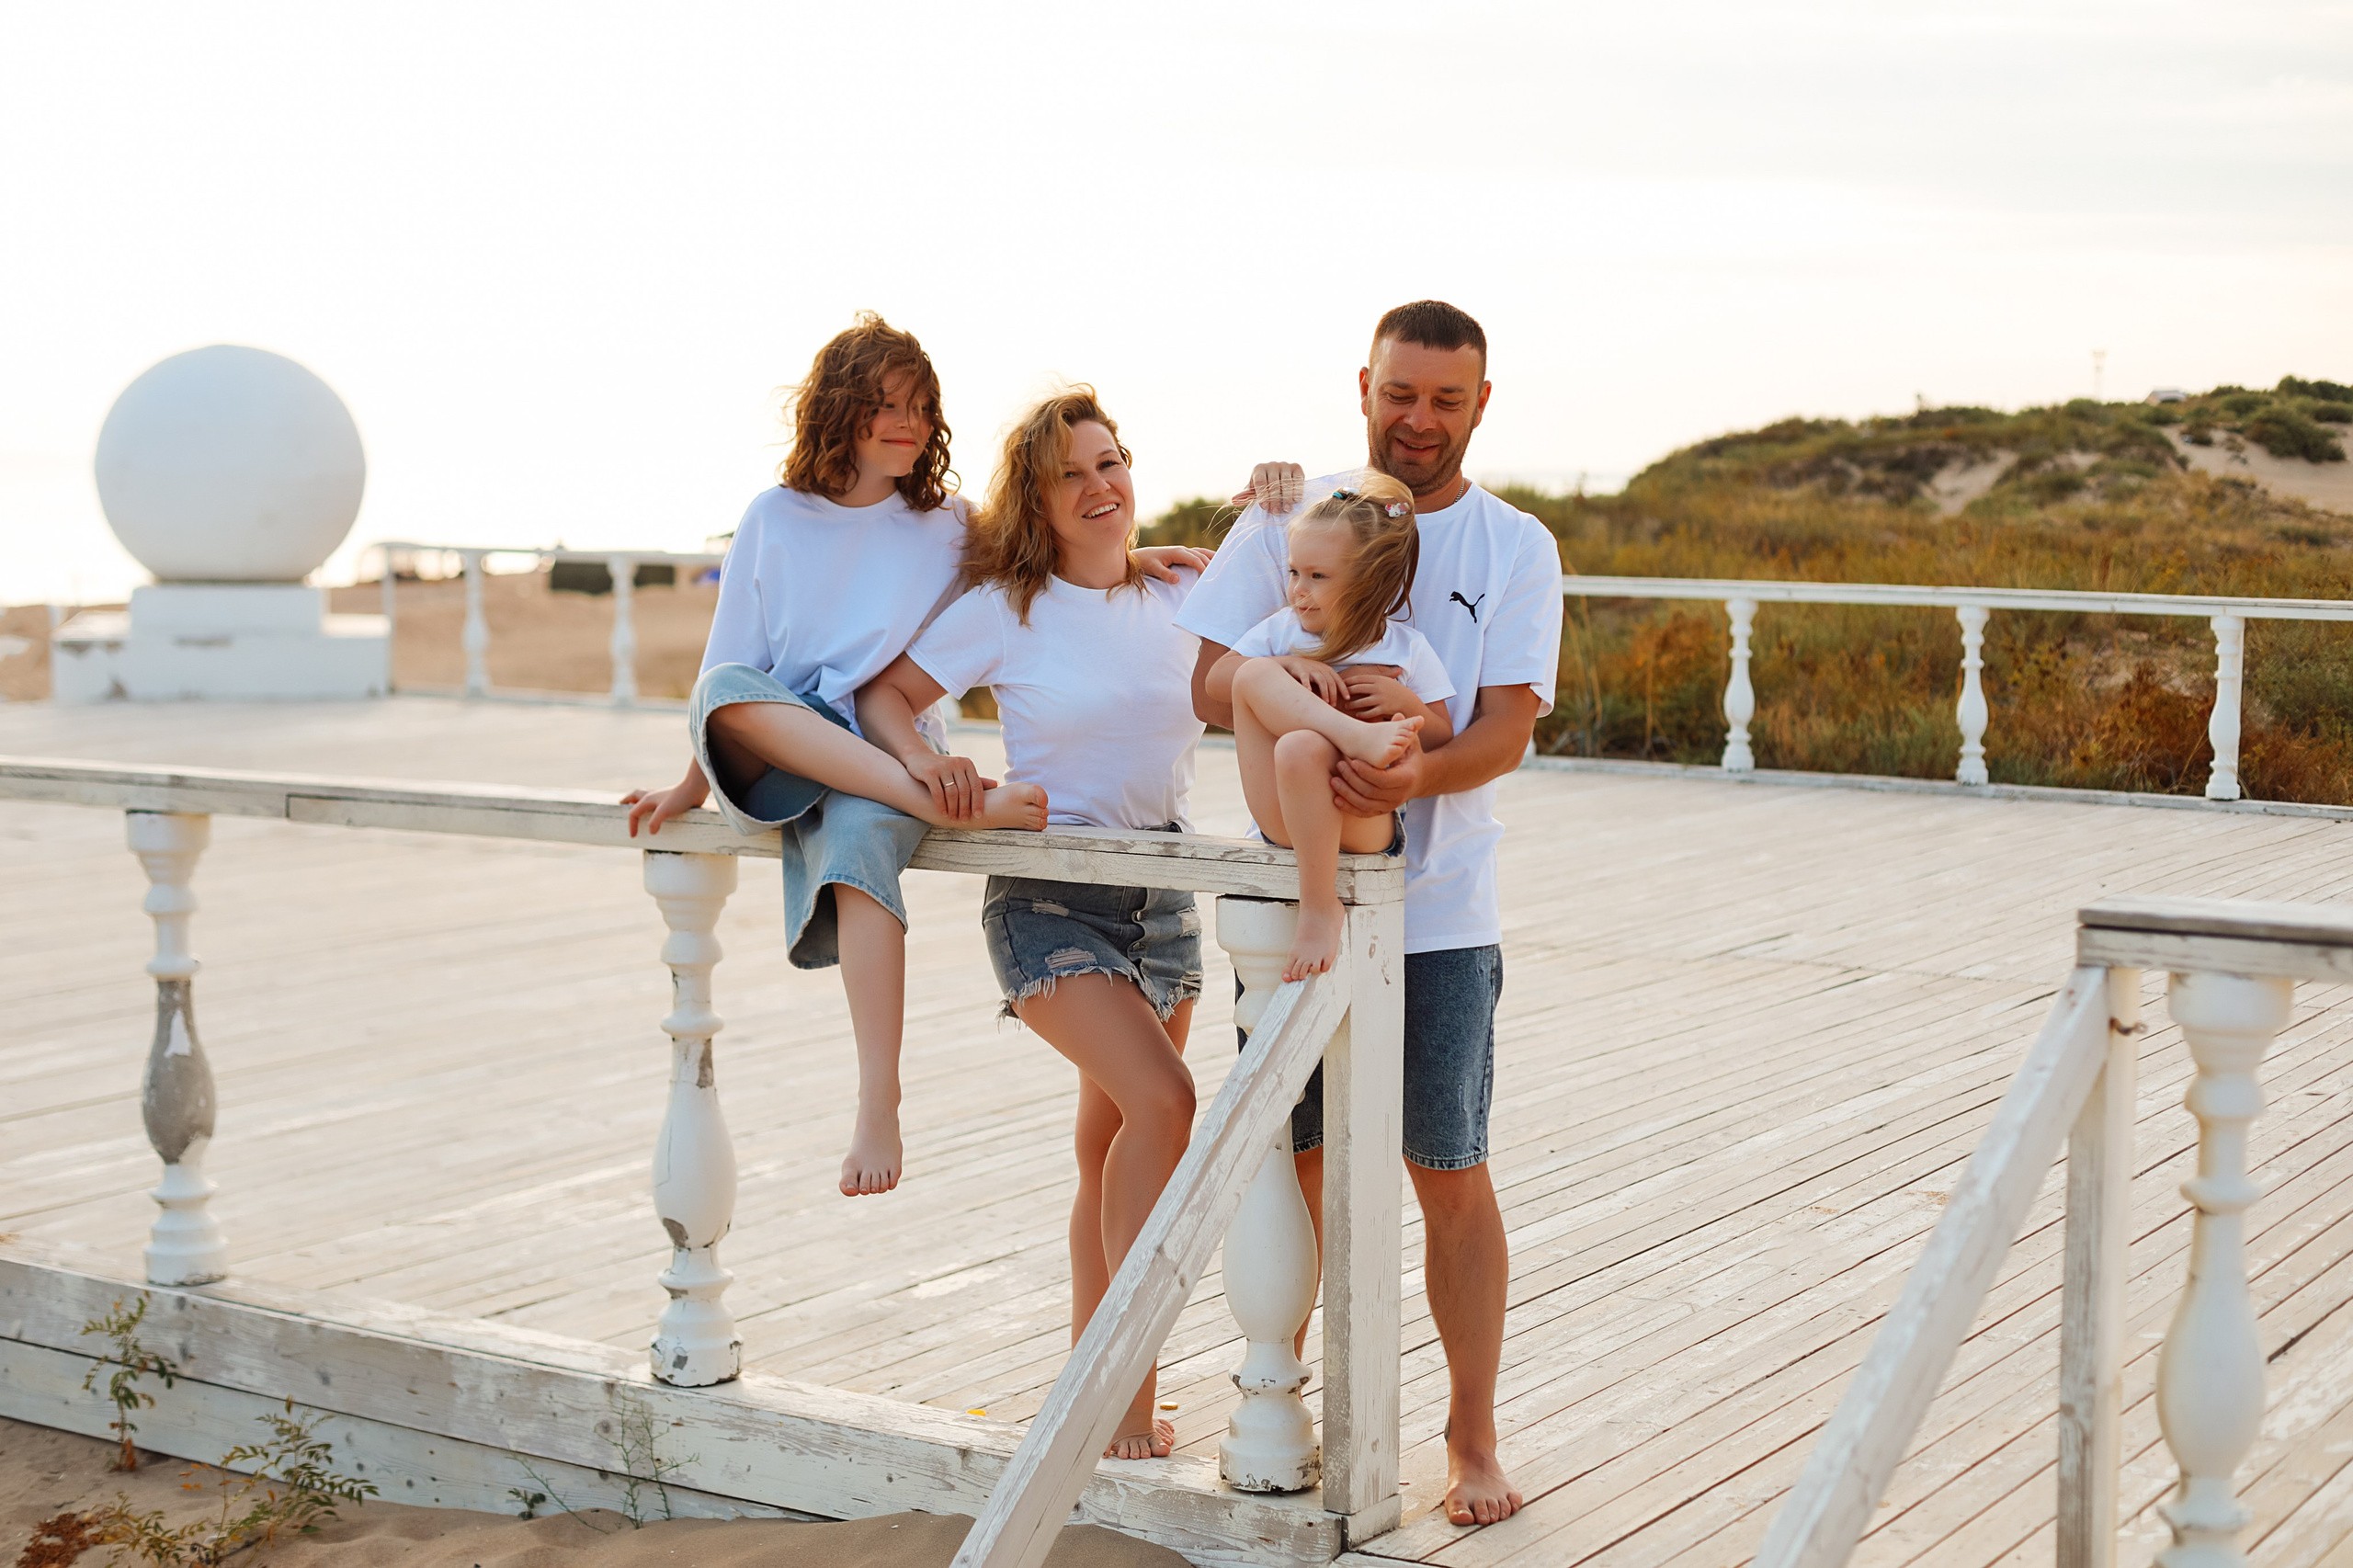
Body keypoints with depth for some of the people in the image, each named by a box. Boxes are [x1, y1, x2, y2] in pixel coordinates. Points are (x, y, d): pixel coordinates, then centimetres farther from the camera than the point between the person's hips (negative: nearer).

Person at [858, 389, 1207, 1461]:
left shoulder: (1181, 603, 6)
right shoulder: (1005, 607, -5)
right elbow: (883, 694, -1)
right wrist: (927, 770, -20)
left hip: (1162, 891, 5)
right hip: (1048, 896, -5)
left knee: (1113, 1145, 11)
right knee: (1163, 1103, -23)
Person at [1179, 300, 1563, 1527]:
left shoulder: (1515, 548, 2)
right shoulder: (1286, 517, 3)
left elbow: (1507, 728, -8)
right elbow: (1207, 688, -4)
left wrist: (1415, 776, -27)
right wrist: (1322, 692, -22)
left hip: (1438, 909, -1)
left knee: (1451, 1179, 3)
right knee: (1295, 1169, 9)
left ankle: (1472, 1436, 18)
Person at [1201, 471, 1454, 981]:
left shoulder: (1407, 649, 10)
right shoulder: (1282, 629, 18)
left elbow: (1442, 741, 9)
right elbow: (1213, 682, 7)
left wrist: (1407, 702, -10)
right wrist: (1286, 666, -8)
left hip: (1364, 819, -3)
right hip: (1282, 819, 3)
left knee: (1301, 748, -38)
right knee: (1253, 675, -15)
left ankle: (1320, 909, -33)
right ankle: (1359, 736, -38)